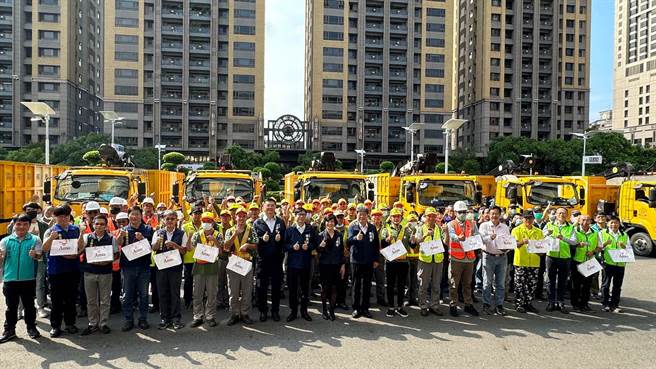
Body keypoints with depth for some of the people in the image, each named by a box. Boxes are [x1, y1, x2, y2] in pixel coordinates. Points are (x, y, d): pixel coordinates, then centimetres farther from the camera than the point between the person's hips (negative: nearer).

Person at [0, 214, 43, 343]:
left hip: (29, 279, -1)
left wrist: (35, 255, -29)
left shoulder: (35, 239, 0)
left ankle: (31, 327, 22)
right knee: (11, 306, 11)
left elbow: (39, 255, -6)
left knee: (29, 305, 9)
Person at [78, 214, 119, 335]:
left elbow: (116, 254, 3)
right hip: (89, 272, 1)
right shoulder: (87, 237, 2)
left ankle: (103, 324, 18)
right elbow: (80, 247, -16)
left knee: (105, 300, 6)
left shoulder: (111, 238, 0)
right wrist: (81, 233, -28)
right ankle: (92, 324, 22)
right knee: (91, 300, 10)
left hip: (106, 272, -1)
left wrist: (108, 261, -15)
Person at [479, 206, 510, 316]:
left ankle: (499, 305, 14)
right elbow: (481, 239, -12)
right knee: (487, 282, 1)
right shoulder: (484, 225, 2)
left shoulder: (505, 227, 12)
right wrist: (490, 237, -31)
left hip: (502, 257, 3)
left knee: (500, 283, 6)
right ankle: (486, 305, 10)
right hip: (488, 256, -3)